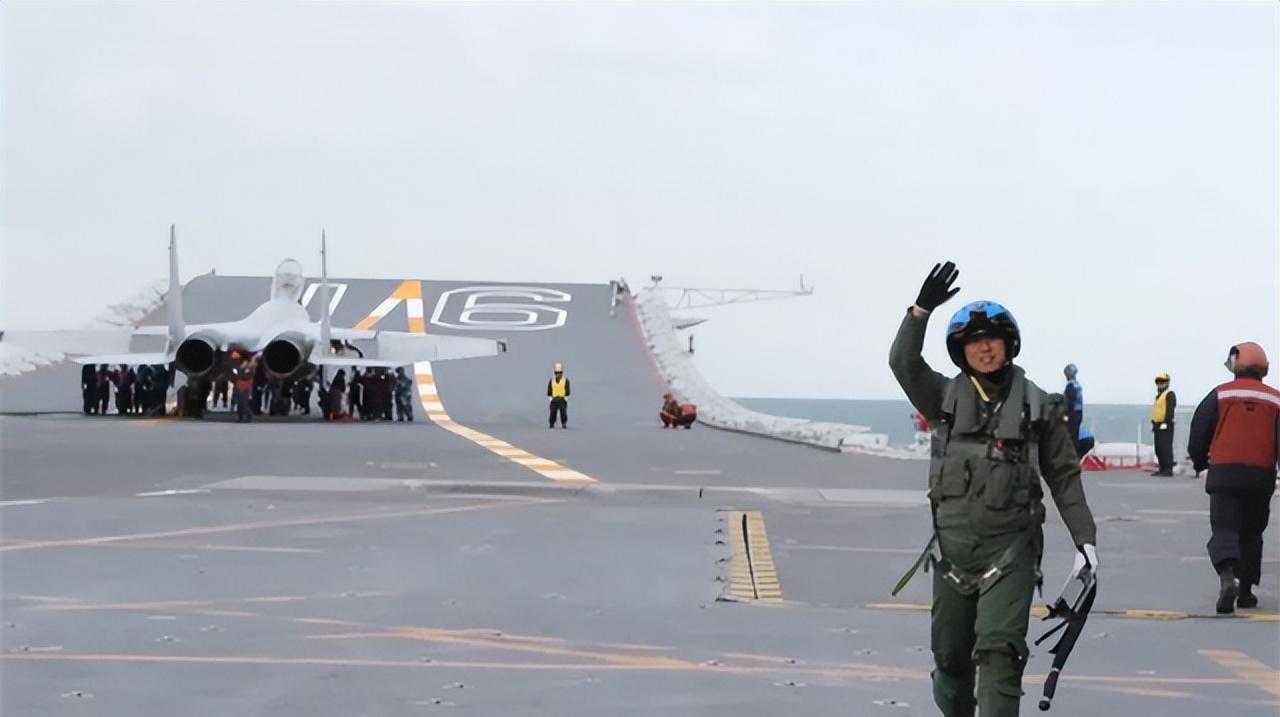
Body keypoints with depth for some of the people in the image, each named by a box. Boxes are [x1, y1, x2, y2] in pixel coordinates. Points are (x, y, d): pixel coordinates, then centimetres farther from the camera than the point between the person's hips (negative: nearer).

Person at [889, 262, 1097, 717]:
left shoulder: (1038, 407, 3)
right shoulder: (946, 398, 6)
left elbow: (1064, 477, 6)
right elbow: (903, 362, -11)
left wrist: (1085, 539, 0)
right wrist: (921, 311, -24)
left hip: (1010, 548, -2)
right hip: (953, 546, 3)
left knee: (999, 650, -16)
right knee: (950, 656, 12)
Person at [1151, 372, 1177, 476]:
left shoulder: (1169, 394, -8)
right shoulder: (1158, 395, 20)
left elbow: (1170, 410, -18)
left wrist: (1165, 423, -23)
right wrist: (1154, 424, 20)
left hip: (1165, 426, -10)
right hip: (1158, 426, 10)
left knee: (1166, 447, -11)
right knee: (1159, 448, 9)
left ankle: (1168, 470, -12)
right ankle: (1162, 469, 14)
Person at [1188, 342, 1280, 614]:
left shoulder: (1220, 396, 0)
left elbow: (1198, 435, 4)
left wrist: (1199, 463, 22)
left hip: (1224, 473, -2)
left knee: (1224, 529, -3)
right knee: (1251, 534, 16)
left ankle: (1227, 575, -30)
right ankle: (1246, 590, 19)